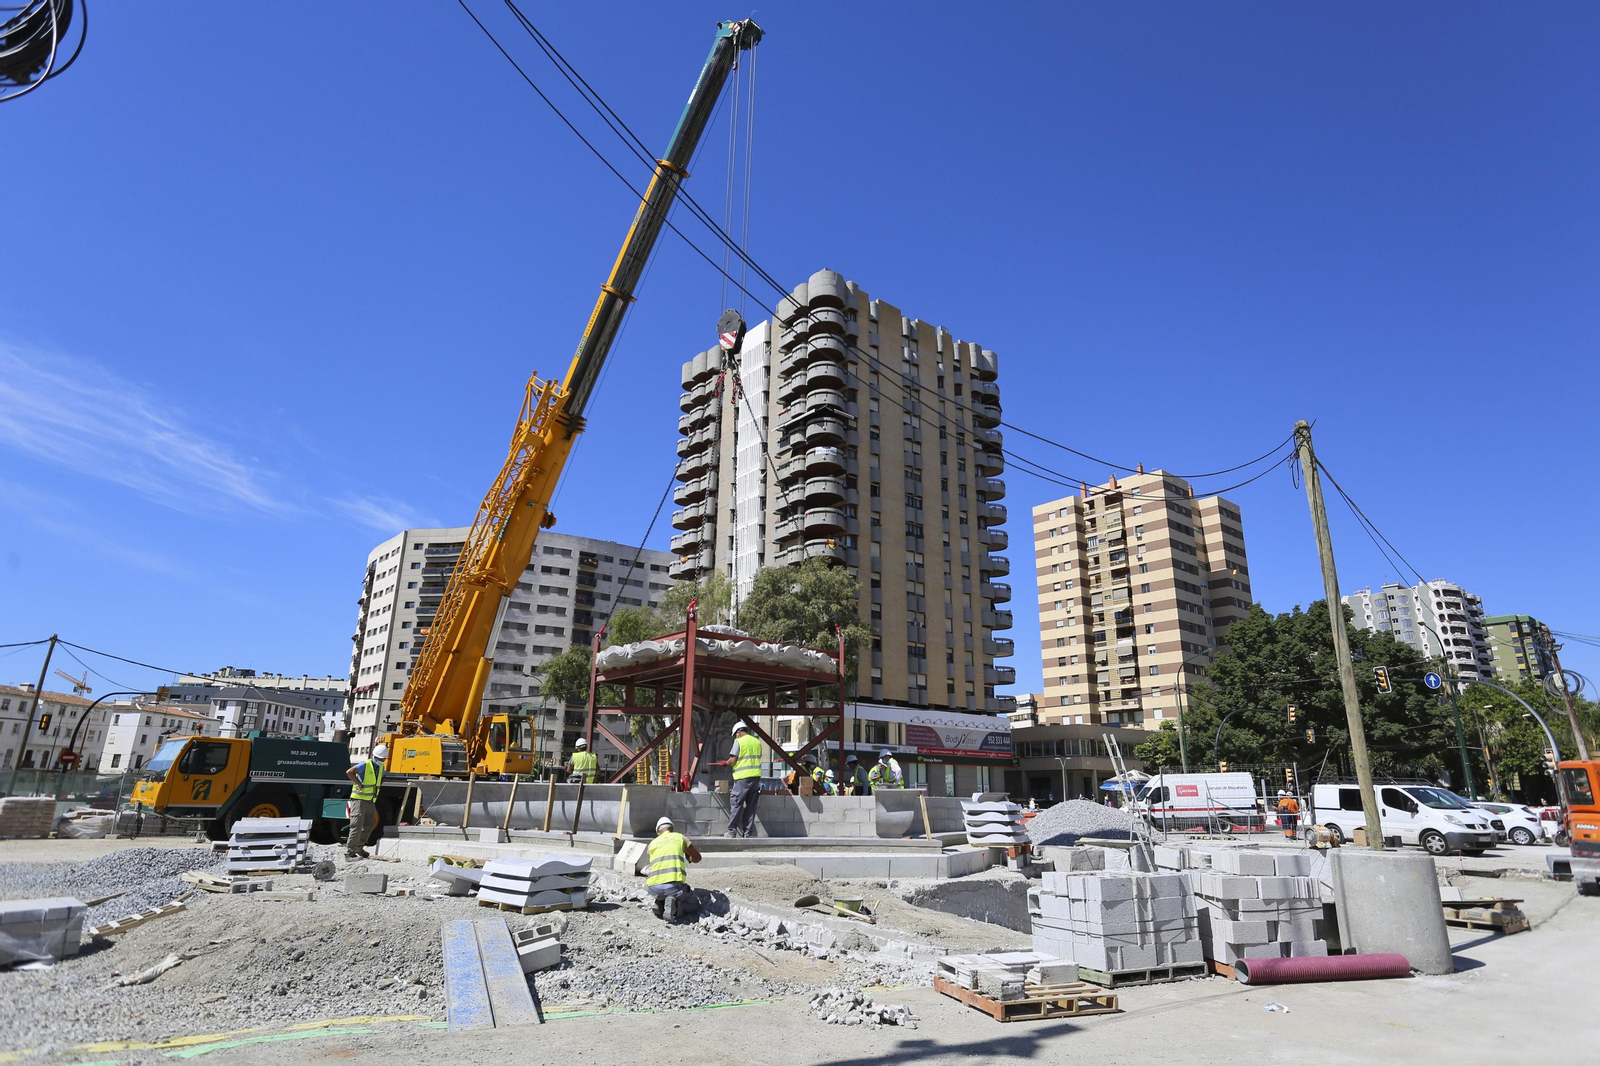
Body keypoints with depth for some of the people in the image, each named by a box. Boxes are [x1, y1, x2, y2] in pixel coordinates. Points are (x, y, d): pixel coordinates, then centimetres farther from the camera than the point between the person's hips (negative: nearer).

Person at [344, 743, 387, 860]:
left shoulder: (381, 767, 13)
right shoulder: (365, 765, -12)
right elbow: (349, 772, -26)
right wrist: (359, 784, -21)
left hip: (371, 801, 8)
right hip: (359, 799, -8)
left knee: (369, 825, 14)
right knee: (357, 826, -11)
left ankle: (359, 848, 28)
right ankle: (349, 852, -8)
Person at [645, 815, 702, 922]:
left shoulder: (653, 843, 22)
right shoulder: (680, 837, 17)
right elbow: (697, 858, 27)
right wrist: (689, 859, 49)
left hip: (654, 887, 2)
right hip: (674, 885, -2)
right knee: (691, 904, 24)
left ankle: (656, 901, 6)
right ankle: (674, 905, -9)